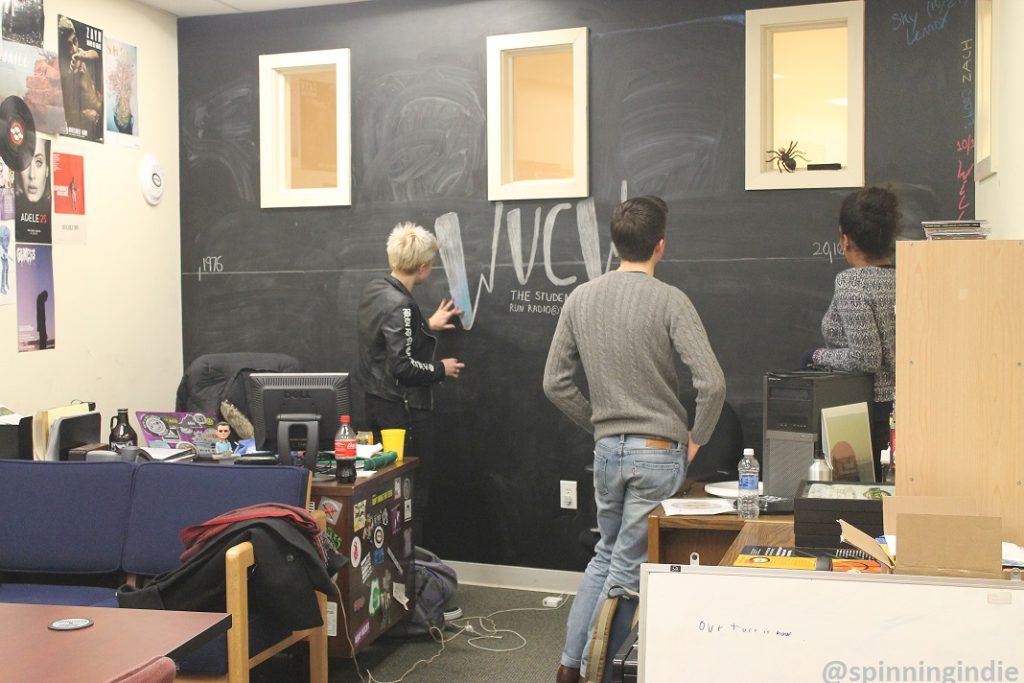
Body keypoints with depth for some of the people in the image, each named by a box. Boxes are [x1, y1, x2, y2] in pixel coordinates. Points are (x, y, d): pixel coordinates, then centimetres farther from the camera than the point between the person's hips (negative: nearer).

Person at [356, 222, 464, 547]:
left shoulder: (374, 289, 6)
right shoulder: (400, 305, -22)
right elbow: (402, 367, -24)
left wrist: (427, 325, 25)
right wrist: (440, 369, -9)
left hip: (378, 403, 10)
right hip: (403, 409, -10)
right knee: (414, 493, 0)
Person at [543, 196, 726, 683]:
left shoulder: (581, 299, 2)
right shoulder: (669, 301, -12)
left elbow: (555, 383, 4)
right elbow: (712, 383, -19)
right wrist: (696, 439, -3)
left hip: (607, 450, 5)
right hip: (659, 453, -5)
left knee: (606, 553, 23)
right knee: (627, 571, 6)